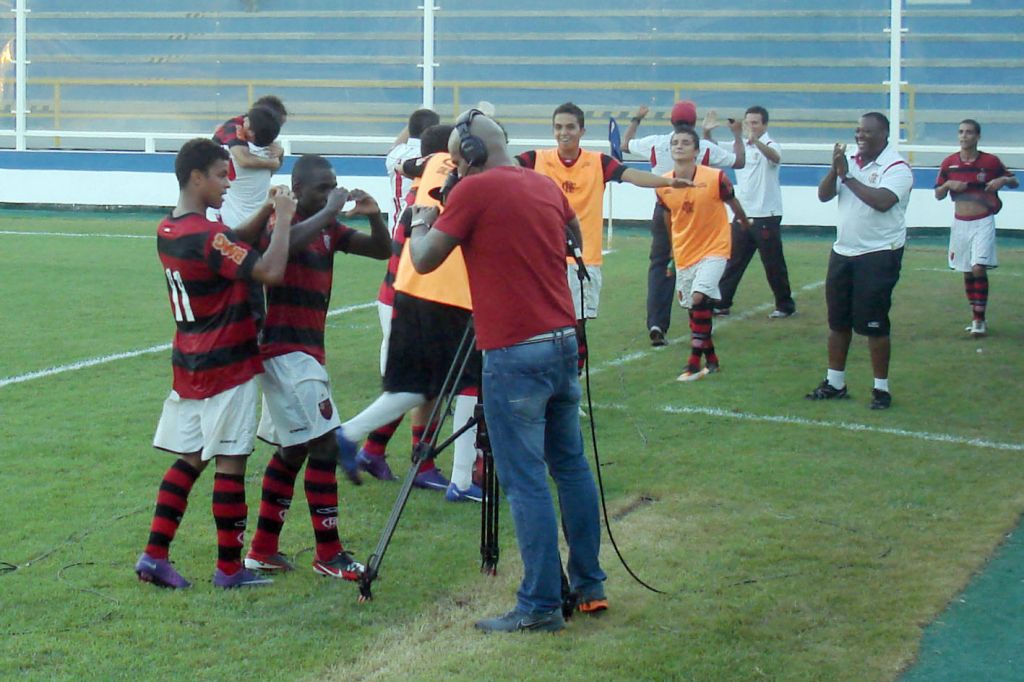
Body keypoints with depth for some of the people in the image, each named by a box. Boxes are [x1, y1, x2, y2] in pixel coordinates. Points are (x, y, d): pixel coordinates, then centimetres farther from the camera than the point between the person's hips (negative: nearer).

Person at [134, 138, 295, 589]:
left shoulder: (167, 231, 7)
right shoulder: (207, 236, -20)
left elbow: (233, 245, 20)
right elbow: (271, 272, -28)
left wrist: (266, 212, 6)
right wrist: (283, 219, -15)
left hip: (189, 365, 8)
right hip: (226, 367, -8)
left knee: (189, 458, 13)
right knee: (230, 463, -1)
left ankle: (154, 556, 9)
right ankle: (229, 568, 5)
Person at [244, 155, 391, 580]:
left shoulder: (329, 230, 12)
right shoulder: (282, 225, -12)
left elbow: (381, 250, 12)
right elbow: (288, 242, -37)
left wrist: (374, 216, -7)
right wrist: (330, 211, -29)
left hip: (306, 351, 10)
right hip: (285, 351, -10)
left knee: (291, 449, 14)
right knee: (323, 445, -11)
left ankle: (263, 550, 21)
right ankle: (328, 555, -6)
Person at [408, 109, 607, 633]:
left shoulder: (475, 190, -9)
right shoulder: (546, 186, 12)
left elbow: (424, 259, -6)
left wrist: (420, 220, 14)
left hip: (515, 354, -7)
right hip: (563, 342, 7)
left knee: (525, 481, -4)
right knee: (571, 465, 16)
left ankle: (541, 605, -2)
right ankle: (589, 586, 22)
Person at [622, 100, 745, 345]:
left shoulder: (655, 143, -4)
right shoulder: (706, 148, -7)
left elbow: (625, 144, 15)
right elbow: (739, 161, 4)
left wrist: (636, 120, 31)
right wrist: (737, 134, 19)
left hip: (663, 209, 1)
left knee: (659, 266, 2)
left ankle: (656, 323, -14)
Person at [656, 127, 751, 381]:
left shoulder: (715, 178, -18)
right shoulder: (663, 186, -7)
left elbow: (733, 203, 2)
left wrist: (745, 223, 19)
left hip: (713, 248, -5)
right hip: (684, 253, 5)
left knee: (699, 298, -22)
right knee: (694, 308, 12)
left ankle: (695, 364, -17)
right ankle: (711, 360, 30)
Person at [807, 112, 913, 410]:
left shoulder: (896, 167, -12)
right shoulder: (849, 161, 8)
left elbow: (882, 201, -27)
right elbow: (823, 195, 1)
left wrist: (848, 176, -22)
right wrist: (835, 170, -17)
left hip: (879, 254, -7)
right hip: (843, 252, 7)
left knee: (874, 324, -5)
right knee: (838, 321, 12)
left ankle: (881, 388, 5)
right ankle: (835, 382, 22)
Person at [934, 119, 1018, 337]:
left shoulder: (991, 161, -4)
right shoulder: (949, 163, 2)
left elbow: (1015, 182, 9)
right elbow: (938, 195, 9)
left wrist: (1003, 180, -13)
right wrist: (948, 184, -11)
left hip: (983, 222, -3)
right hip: (960, 223, 3)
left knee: (979, 268, -14)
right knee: (967, 272, 8)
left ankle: (979, 320, -8)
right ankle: (976, 317, 20)